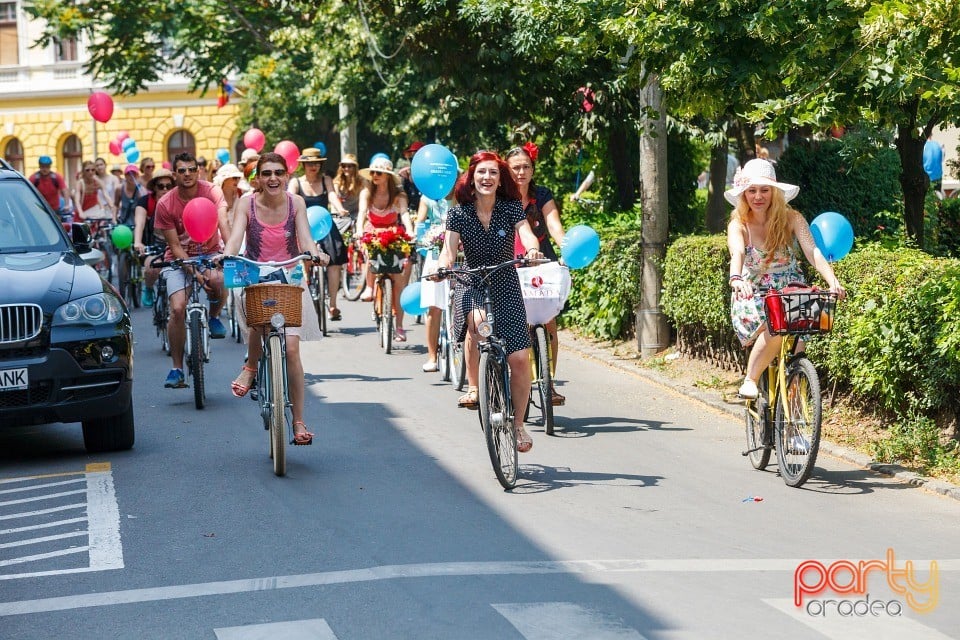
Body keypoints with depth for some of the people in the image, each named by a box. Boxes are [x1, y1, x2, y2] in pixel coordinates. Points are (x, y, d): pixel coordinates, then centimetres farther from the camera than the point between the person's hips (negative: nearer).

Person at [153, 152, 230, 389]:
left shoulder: (212, 192, -13)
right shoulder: (165, 204, -14)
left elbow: (223, 223, -26)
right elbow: (175, 246, -14)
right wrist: (195, 273, -27)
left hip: (210, 253, 0)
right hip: (179, 258, 0)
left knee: (219, 280, -34)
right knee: (177, 309, -18)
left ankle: (214, 317, 2)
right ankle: (177, 369, -6)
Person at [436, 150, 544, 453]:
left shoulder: (511, 209, -4)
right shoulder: (458, 213, -3)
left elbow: (526, 234, -19)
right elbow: (449, 249, -11)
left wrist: (532, 249, -42)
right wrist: (442, 266, -34)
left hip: (506, 287, 1)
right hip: (471, 286, -1)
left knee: (519, 358, -10)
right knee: (476, 318, -38)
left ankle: (518, 425, 10)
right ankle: (472, 387, -18)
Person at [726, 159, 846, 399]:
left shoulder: (791, 219, -6)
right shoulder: (738, 225, -9)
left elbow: (812, 252, -19)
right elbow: (737, 254, -30)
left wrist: (833, 282, -37)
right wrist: (736, 279, -53)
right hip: (753, 298, -2)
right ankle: (749, 381, -16)